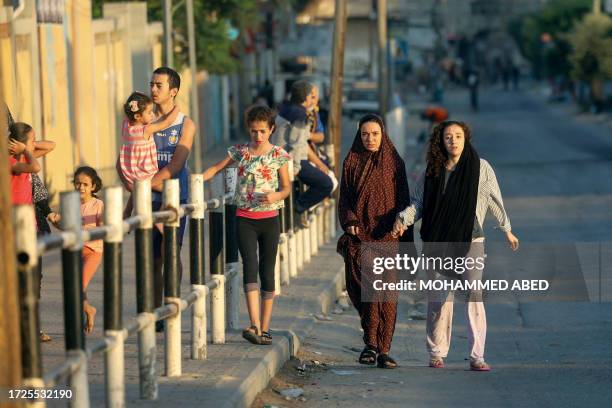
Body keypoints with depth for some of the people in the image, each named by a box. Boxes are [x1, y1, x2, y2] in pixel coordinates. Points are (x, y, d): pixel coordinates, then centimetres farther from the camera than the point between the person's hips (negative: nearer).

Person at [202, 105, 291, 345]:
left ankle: (264, 328, 12)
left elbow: (287, 187, 4)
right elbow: (217, 168, 12)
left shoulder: (278, 155, 0)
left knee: (267, 272, 4)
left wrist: (276, 196, -18)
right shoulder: (240, 152, 3)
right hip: (245, 220, 0)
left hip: (269, 219, 0)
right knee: (250, 267, -15)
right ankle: (254, 325, -26)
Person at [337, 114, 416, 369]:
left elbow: (403, 201, 8)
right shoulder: (351, 163, 9)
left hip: (387, 235, 0)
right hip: (359, 235, 0)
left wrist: (406, 239, 2)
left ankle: (383, 350, -6)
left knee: (386, 294, -7)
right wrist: (349, 221, -11)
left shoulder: (394, 163, 8)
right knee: (364, 289, -7)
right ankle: (371, 344, 9)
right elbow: (344, 198, 9)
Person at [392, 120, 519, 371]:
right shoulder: (431, 172, 6)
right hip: (437, 243, 2)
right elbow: (418, 202, 10)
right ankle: (436, 353, 16)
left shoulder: (481, 168, 1)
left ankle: (477, 356, -6)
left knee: (474, 297, -9)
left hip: (471, 242, -2)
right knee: (439, 299, 5)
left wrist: (507, 231, 17)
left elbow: (495, 202, 9)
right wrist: (403, 219, -9)